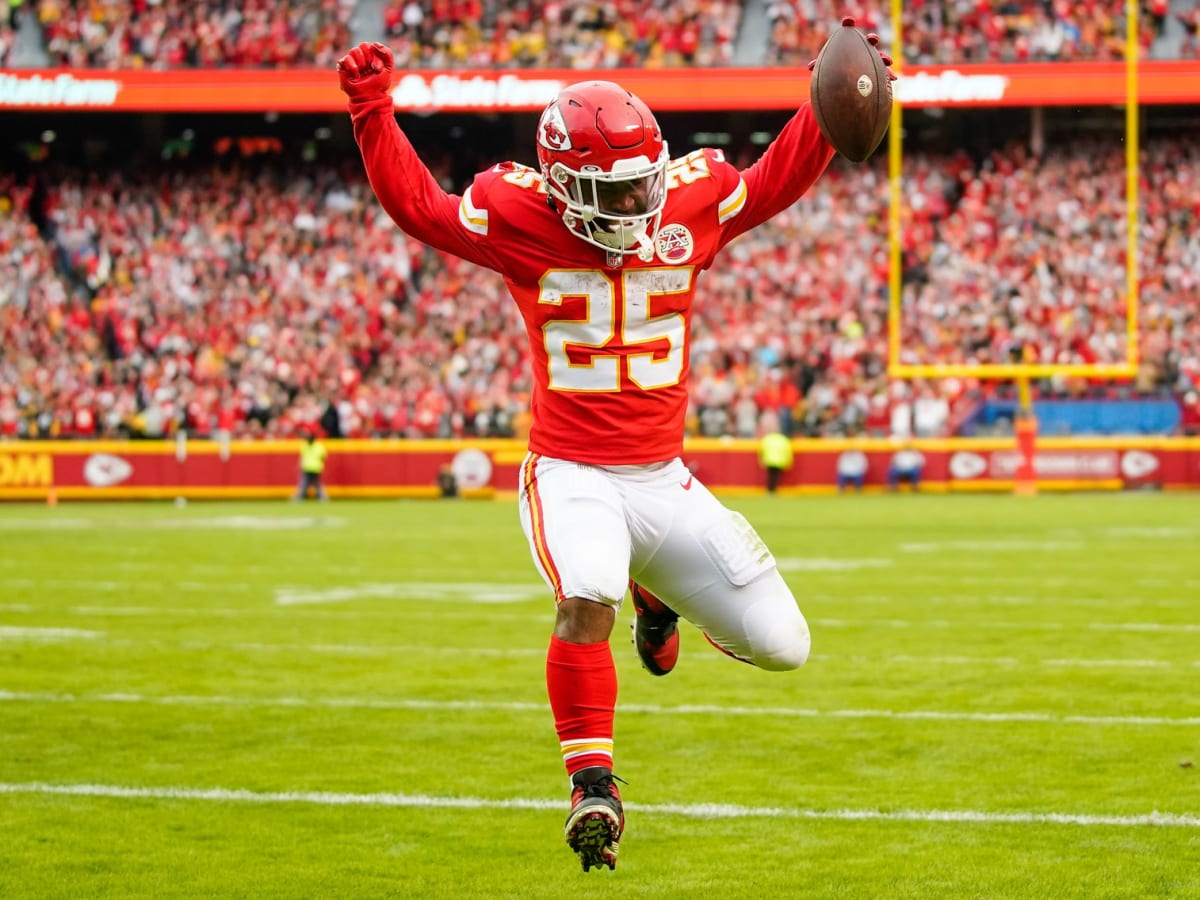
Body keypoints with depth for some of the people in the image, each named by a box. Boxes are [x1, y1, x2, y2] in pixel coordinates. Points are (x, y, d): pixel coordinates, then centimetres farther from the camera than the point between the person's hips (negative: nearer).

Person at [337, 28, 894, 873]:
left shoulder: (691, 204, 0)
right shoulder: (523, 219, -6)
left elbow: (781, 177, 12)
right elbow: (419, 205, 0)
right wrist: (374, 113, -10)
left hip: (663, 478, 4)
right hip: (572, 476, -4)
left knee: (781, 645, 2)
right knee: (588, 598, -35)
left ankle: (659, 593, 33)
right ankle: (592, 783, -20)